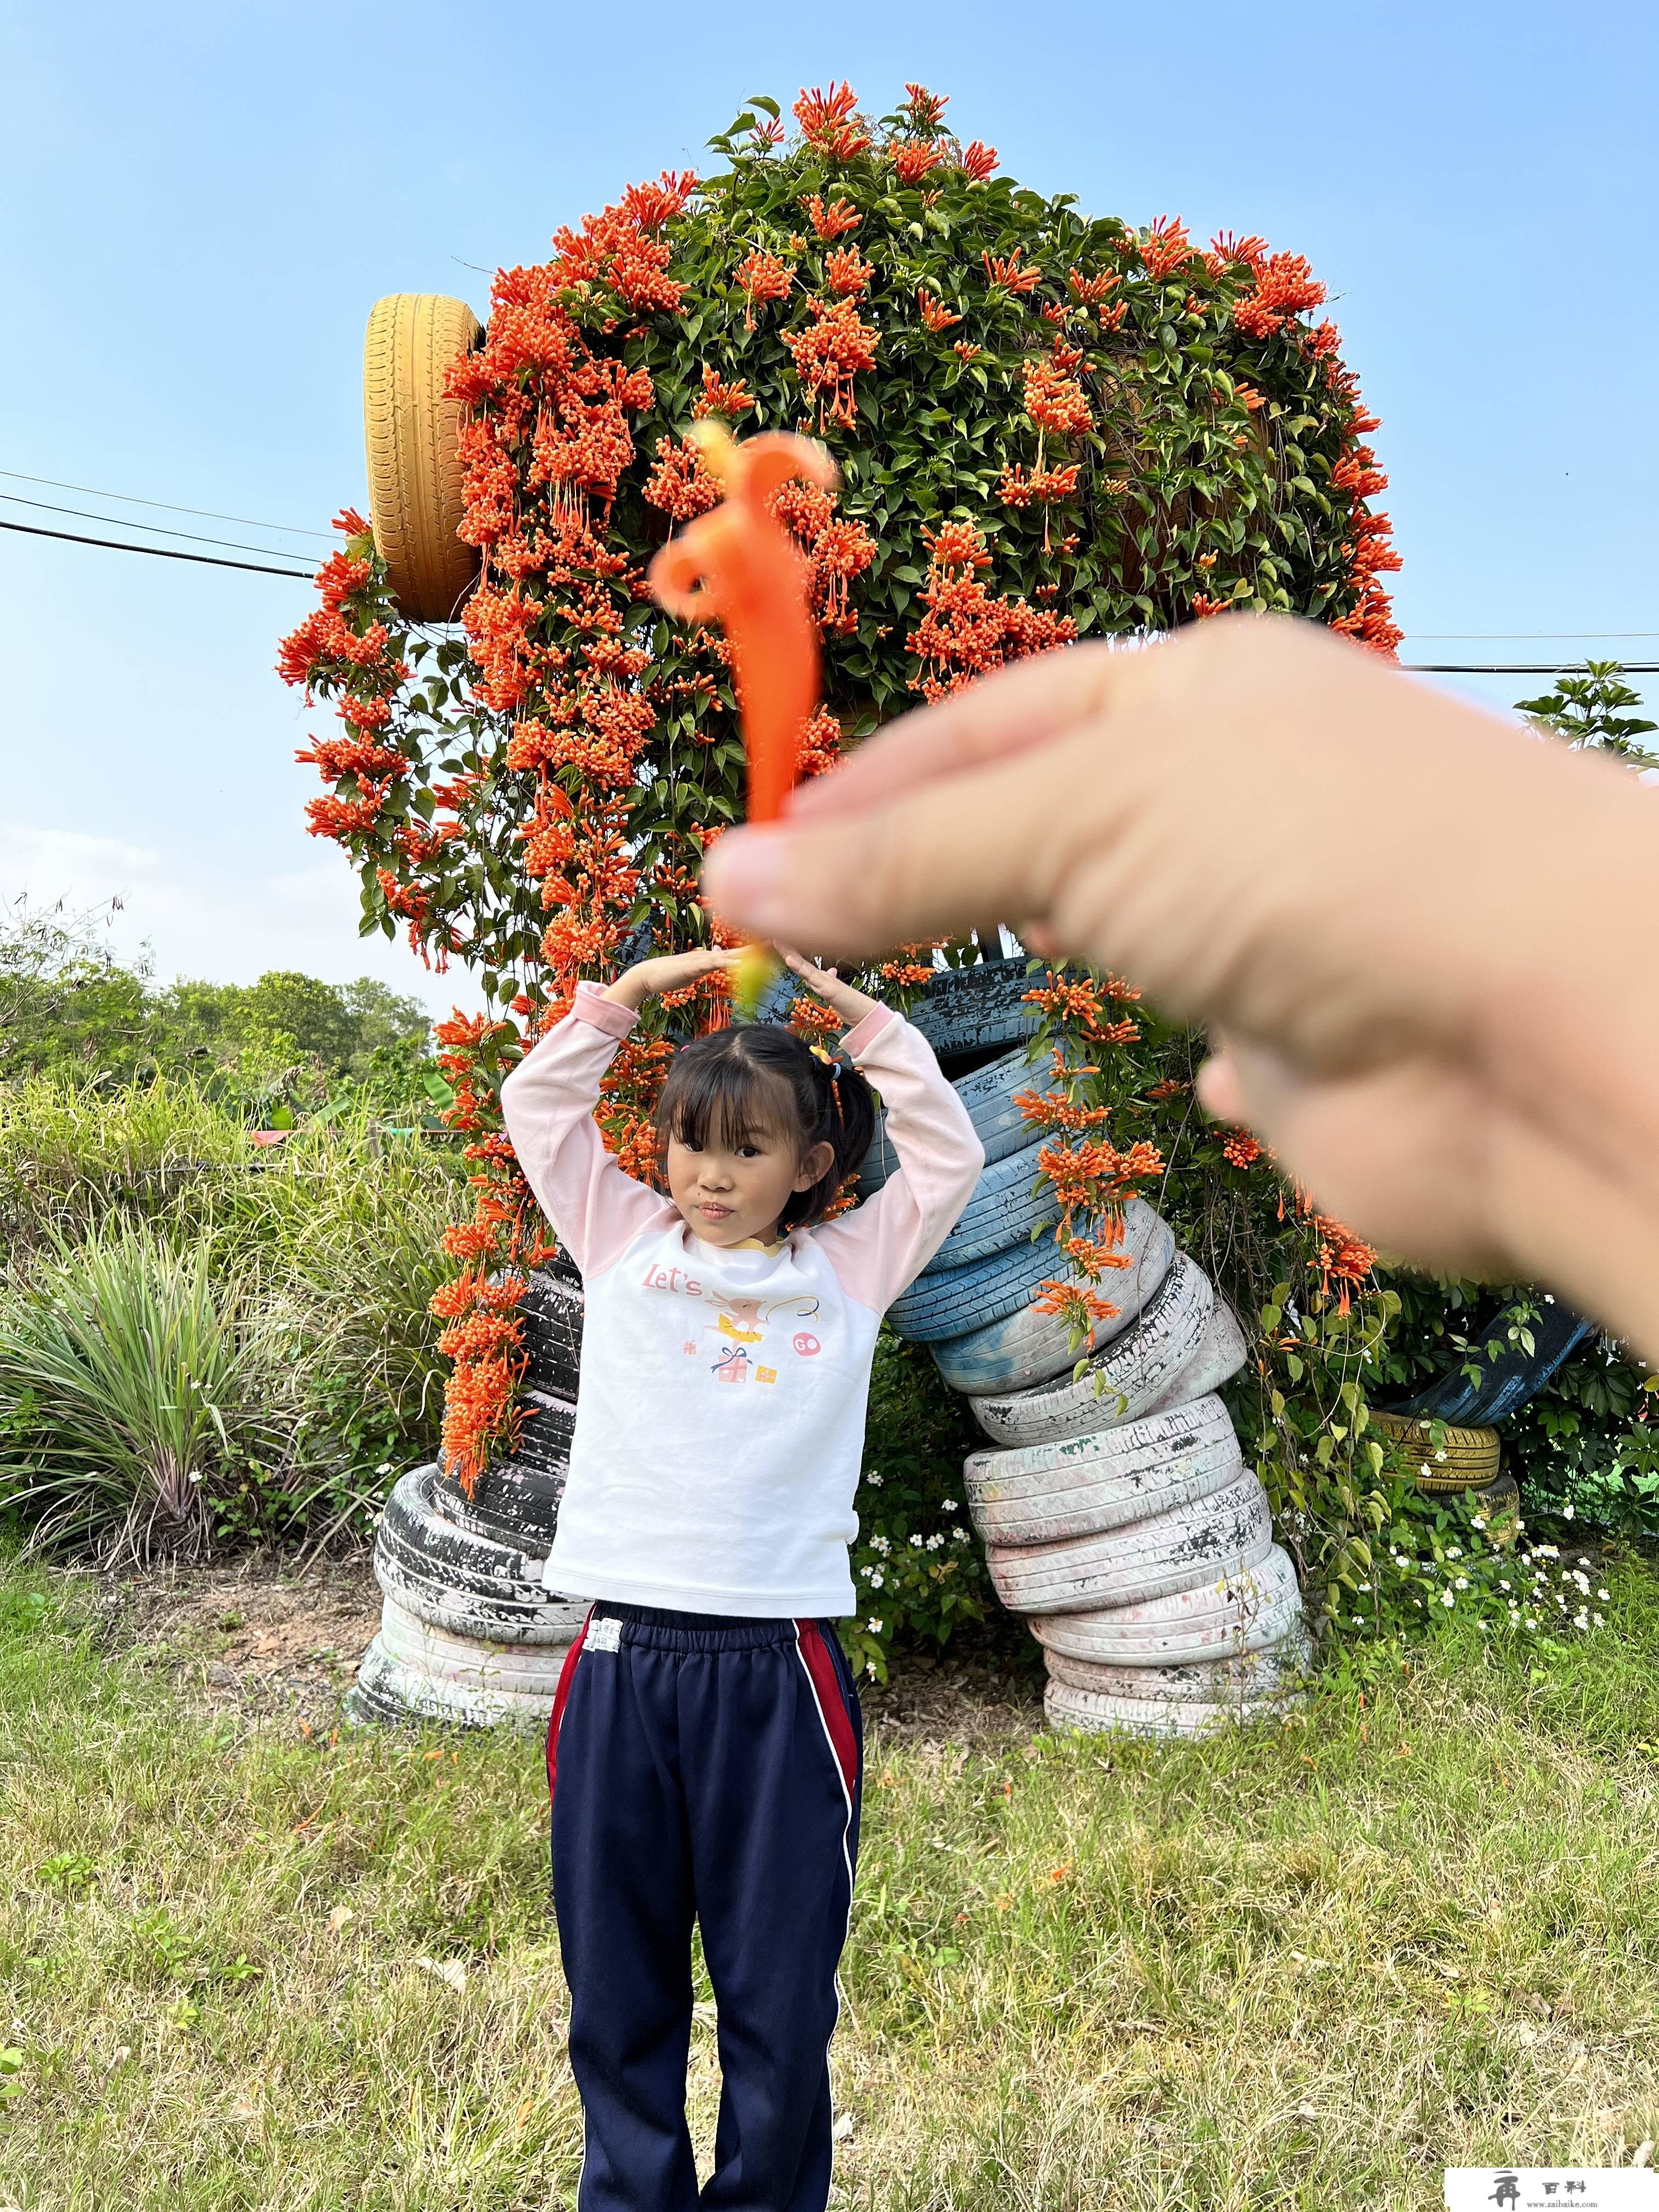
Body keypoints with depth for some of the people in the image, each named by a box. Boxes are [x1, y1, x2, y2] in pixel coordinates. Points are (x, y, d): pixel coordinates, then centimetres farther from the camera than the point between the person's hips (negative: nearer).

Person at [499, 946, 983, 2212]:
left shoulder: (849, 1270, 9)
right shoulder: (624, 1245, 10)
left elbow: (949, 1155, 9)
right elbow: (536, 1103, 14)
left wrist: (854, 1011, 9)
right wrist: (635, 988, 9)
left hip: (779, 1675, -1)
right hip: (622, 1663, 1)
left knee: (781, 1997, 8)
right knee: (617, 1989, 12)